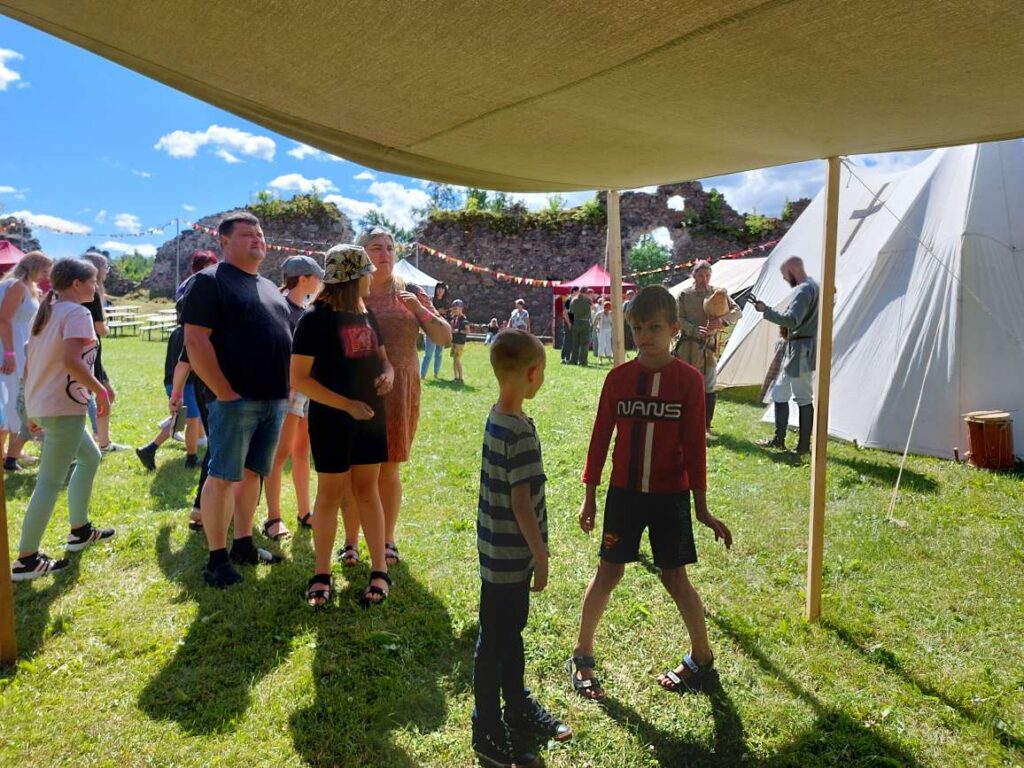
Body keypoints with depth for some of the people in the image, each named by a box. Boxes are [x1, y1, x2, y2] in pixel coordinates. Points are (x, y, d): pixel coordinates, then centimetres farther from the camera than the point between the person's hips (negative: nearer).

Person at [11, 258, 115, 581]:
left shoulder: (45, 312, 15)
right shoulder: (76, 313, -12)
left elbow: (30, 364, 17)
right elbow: (71, 361, -27)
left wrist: (34, 408, 22)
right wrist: (100, 391, -16)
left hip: (41, 405, 10)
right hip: (63, 407, -10)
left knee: (90, 458, 23)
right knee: (51, 481, -4)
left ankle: (79, 531, 29)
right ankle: (26, 559, 1)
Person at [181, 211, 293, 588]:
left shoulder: (270, 287, 19)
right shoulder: (211, 281, -5)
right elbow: (195, 342, -13)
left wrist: (286, 389, 14)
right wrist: (225, 392, -17)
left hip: (274, 400, 8)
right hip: (236, 399, -7)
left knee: (252, 474, 14)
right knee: (223, 477, -2)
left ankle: (244, 545, 25)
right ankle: (217, 559, 8)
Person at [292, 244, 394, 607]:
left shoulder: (366, 314, 6)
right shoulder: (315, 319, -13)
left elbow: (382, 357, 17)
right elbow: (299, 378, -16)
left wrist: (388, 373, -7)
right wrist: (347, 405, -21)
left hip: (370, 417, 5)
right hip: (331, 420, -5)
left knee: (367, 490, 11)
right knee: (330, 494, 4)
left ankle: (380, 571, 17)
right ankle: (322, 575, 19)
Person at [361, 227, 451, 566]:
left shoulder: (408, 293, 4)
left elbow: (444, 337, 0)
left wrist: (420, 309, -13)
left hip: (398, 393, 1)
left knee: (388, 470, 9)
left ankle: (387, 541, 25)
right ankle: (350, 542, 22)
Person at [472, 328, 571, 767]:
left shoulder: (496, 417, 2)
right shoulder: (521, 433, -25)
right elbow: (521, 502, -23)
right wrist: (541, 556, -14)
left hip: (499, 549, 9)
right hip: (510, 556, -9)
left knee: (511, 630, 22)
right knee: (495, 642, 7)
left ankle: (517, 708, 41)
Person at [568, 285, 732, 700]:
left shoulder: (688, 379, -7)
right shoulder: (619, 377, -2)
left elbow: (694, 444, -4)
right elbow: (600, 436, 3)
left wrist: (701, 505, -3)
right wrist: (590, 494, 5)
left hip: (670, 494, -1)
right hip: (623, 491, 2)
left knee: (674, 576, 7)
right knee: (608, 572, 7)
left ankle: (701, 656, 29)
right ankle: (582, 656, 22)